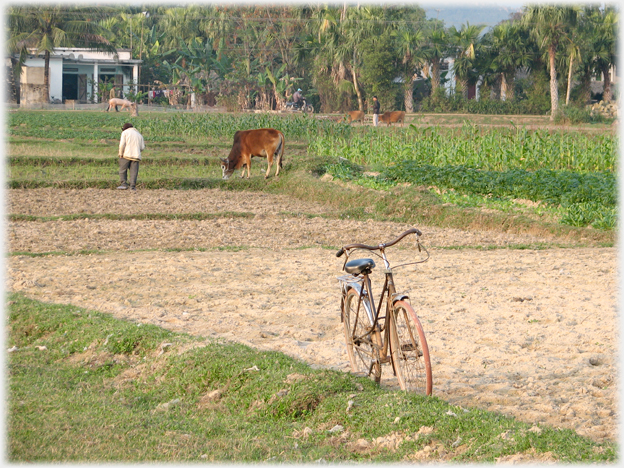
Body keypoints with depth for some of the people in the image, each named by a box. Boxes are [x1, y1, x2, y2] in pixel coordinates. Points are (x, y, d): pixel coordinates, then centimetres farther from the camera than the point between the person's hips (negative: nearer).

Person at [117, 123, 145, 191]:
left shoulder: (125, 132, 6)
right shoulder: (139, 135, 20)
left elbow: (122, 144, -7)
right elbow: (142, 147, 13)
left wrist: (121, 154, -4)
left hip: (126, 155, -4)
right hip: (136, 156, 4)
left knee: (123, 170, 4)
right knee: (133, 172, 2)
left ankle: (124, 184, -5)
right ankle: (132, 186, -7)